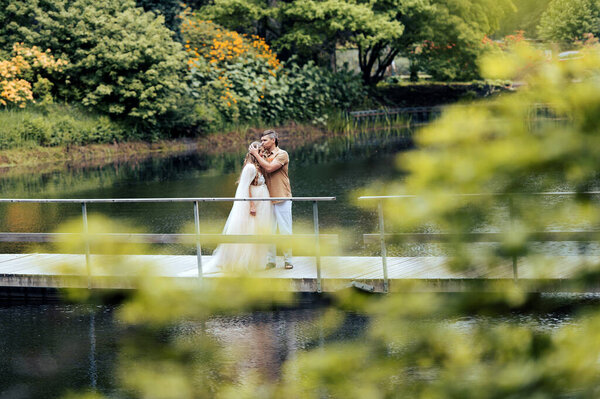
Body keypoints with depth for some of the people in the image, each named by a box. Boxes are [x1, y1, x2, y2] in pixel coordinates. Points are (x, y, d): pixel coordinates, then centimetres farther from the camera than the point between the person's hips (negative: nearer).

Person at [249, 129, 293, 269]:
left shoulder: (282, 154, -4)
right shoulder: (264, 155, 14)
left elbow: (269, 168, -17)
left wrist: (256, 154, -11)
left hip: (282, 198, -5)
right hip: (268, 198, 5)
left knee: (285, 230, -2)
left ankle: (288, 260, 5)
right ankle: (270, 260, 10)